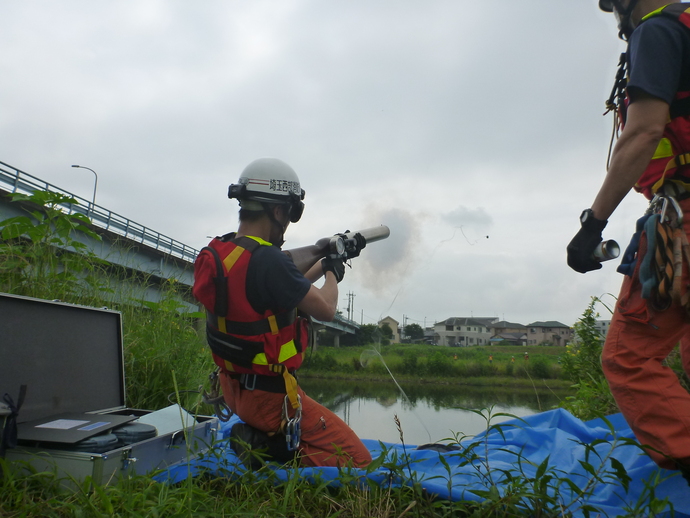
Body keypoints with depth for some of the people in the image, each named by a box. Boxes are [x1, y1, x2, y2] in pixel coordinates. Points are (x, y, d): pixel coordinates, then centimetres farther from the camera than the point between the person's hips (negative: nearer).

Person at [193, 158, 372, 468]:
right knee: (357, 459, -2)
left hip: (235, 388, 9)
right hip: (270, 395, -9)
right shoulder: (267, 259, -27)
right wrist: (333, 274, 2)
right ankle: (270, 447, -9)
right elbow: (325, 309, -17)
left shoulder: (217, 253, 1)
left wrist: (322, 264, 17)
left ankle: (260, 439, 11)